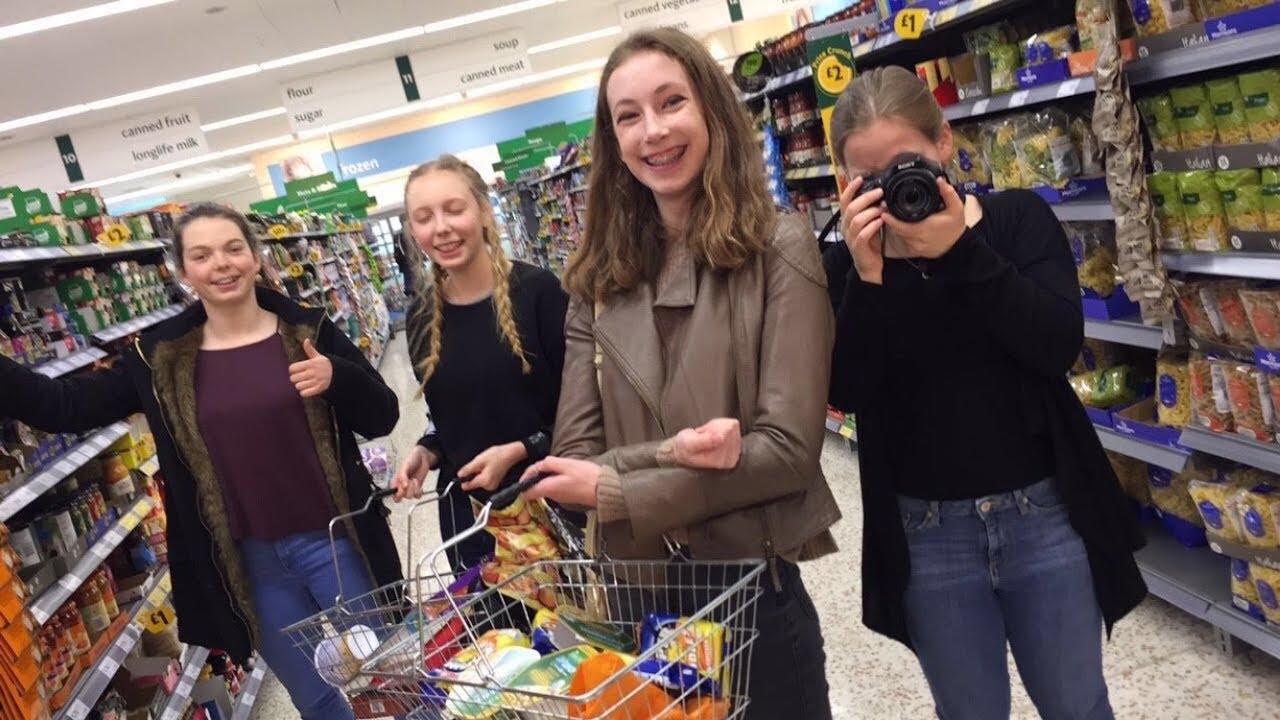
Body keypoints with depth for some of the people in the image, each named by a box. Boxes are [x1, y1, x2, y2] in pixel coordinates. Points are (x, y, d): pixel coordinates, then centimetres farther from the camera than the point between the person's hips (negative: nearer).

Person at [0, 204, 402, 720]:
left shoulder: (309, 332, -6)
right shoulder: (159, 358, 0)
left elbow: (383, 419, -5)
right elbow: (63, 406, 2)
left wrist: (337, 378, -24)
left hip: (332, 541, -2)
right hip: (249, 561, 2)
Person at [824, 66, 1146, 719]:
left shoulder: (1018, 218, -3)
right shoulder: (848, 263, -2)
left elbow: (1058, 346, -17)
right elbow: (847, 393, -13)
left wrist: (958, 250, -25)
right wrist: (868, 276, -25)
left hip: (1044, 517, 0)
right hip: (926, 535, 1)